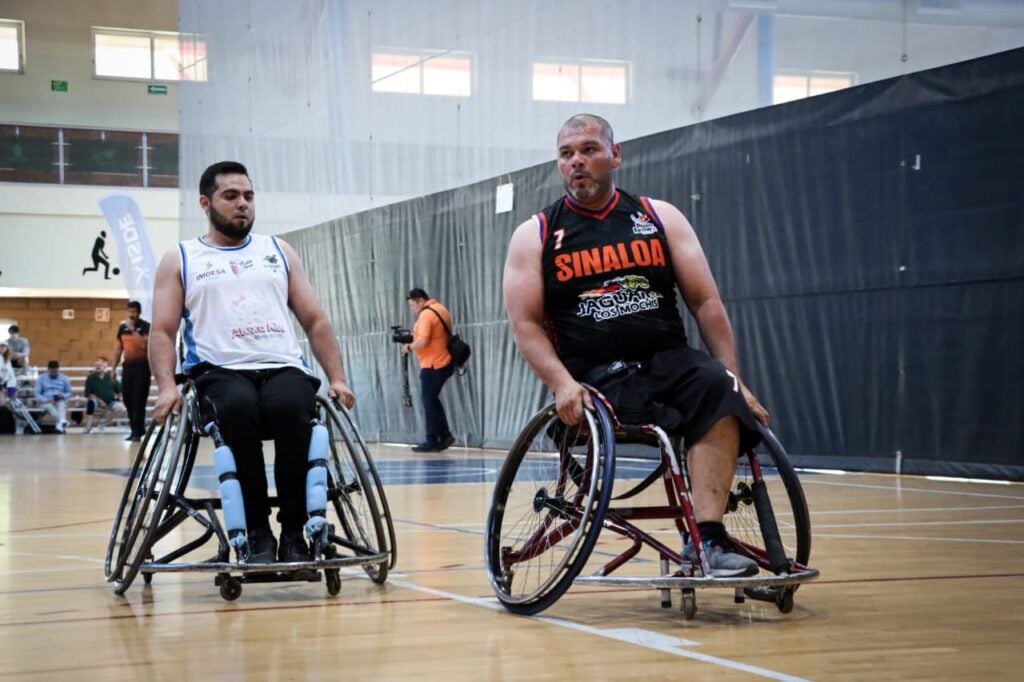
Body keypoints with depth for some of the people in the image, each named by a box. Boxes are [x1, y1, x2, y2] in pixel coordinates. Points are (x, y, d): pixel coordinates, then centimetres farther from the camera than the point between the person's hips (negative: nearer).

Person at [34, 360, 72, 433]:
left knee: (61, 403, -36)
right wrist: (46, 400, -19)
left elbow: (69, 393, 13)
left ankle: (61, 423, -61)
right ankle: (62, 421, -56)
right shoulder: (41, 378, 6)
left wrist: (63, 396, -12)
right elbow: (37, 394, 2)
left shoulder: (64, 378, 10)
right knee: (49, 406, -37)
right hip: (46, 402, 0)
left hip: (60, 401, 1)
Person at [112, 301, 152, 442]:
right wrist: (114, 367, 14)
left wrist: (133, 329, -18)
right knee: (128, 399, 7)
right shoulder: (122, 327, 11)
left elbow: (144, 343, -20)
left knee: (139, 400, -7)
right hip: (127, 366, 6)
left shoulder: (145, 326, -5)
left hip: (141, 365, -6)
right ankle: (137, 429, 19)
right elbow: (118, 348, 16)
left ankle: (137, 432, -4)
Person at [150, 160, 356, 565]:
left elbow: (315, 322, 19)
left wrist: (337, 378, 5)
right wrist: (167, 386, -10)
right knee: (239, 409, -38)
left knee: (290, 407, -36)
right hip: (221, 372, -1)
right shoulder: (180, 260, 16)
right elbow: (162, 332, 8)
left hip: (284, 367, 1)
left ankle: (293, 531, -25)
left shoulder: (278, 252, 22)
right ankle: (257, 533, -26)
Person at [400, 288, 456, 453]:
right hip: (445, 363, 9)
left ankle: (432, 441, 3)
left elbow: (423, 341, -25)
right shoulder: (441, 309, 13)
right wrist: (414, 339, 14)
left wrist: (409, 347, -7)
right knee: (433, 400, 17)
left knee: (429, 402, -1)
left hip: (433, 365, -9)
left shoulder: (426, 314, -17)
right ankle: (445, 435, 13)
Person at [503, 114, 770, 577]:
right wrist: (563, 384, -18)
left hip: (669, 362, 2)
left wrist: (735, 380, -2)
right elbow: (525, 323, 0)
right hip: (595, 378, -2)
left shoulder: (660, 218, 13)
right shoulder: (535, 236, 9)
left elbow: (705, 303, 9)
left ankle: (707, 536, -36)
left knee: (717, 387, -32)